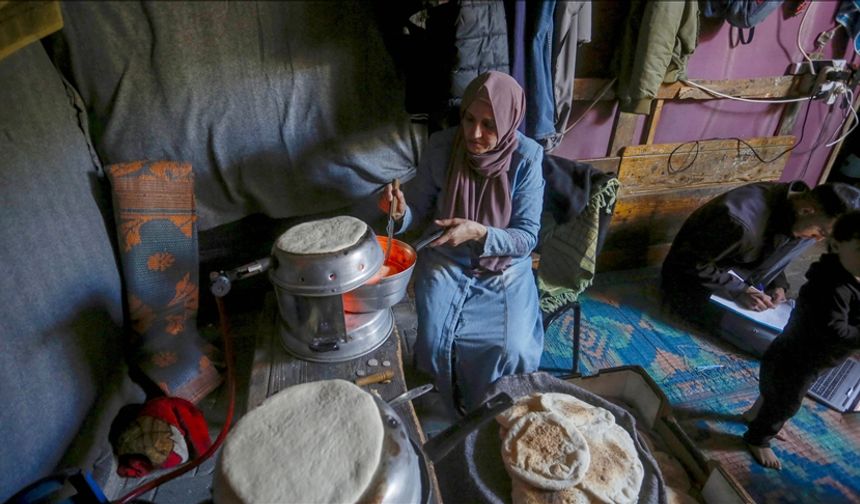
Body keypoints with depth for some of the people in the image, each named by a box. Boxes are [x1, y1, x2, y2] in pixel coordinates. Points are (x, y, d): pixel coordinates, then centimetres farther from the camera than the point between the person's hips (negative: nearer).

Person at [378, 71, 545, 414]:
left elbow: (526, 238, -14)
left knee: (512, 350, -17)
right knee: (435, 341, -17)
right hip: (447, 261, 1)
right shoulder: (441, 146, -12)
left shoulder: (526, 158, -16)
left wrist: (479, 232, -31)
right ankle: (452, 401, 19)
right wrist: (400, 211, -27)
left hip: (504, 266, 0)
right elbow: (420, 212, -4)